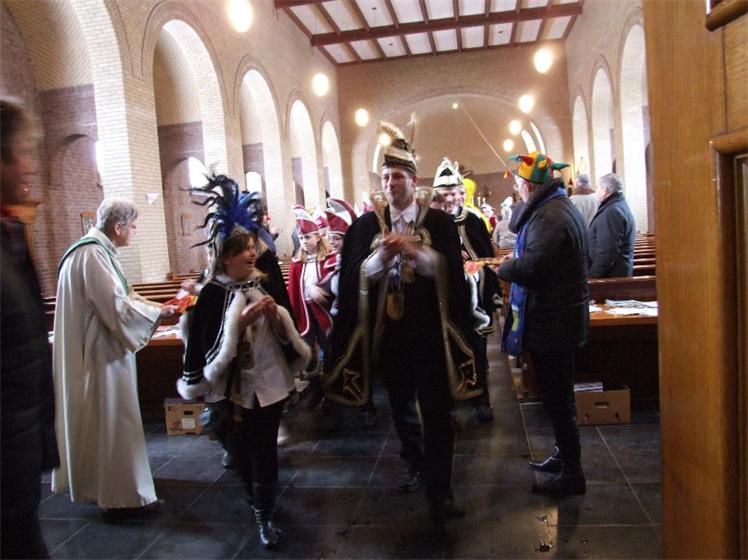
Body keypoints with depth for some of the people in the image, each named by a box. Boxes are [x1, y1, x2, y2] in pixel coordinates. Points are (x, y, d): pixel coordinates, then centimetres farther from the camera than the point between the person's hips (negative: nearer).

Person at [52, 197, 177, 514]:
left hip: (101, 347, 10)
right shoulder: (92, 254, -22)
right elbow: (117, 306, -25)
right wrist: (159, 314, -13)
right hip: (101, 352, -10)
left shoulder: (98, 251, 10)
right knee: (113, 419, -1)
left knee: (104, 416, 20)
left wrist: (158, 308, 8)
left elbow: (119, 296, 15)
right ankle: (123, 494, 11)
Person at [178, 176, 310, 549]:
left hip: (269, 382, 1)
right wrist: (240, 319, -23)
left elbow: (288, 334, 2)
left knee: (264, 452, 5)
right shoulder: (210, 296, -10)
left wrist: (276, 314, -17)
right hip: (230, 387, -1)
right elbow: (207, 347, -15)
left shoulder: (268, 285, -1)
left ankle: (263, 516, 24)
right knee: (241, 451, 14)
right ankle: (257, 500, 42)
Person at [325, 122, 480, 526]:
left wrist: (414, 250, -24)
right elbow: (357, 275, -4)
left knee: (436, 411, -1)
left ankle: (439, 491, 9)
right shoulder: (367, 224, 3)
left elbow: (449, 269, -10)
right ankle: (414, 463, 43)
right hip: (388, 330, 3)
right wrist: (383, 254, -22)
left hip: (429, 331, -3)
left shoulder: (439, 221, -1)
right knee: (401, 405, 19)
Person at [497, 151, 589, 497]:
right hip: (564, 316, 11)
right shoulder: (564, 208, 13)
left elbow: (531, 268, -30)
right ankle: (566, 457, 36)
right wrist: (517, 261, 8)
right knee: (560, 395, 21)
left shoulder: (548, 216, -21)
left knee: (557, 400, 1)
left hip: (551, 323, -11)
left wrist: (504, 267, -11)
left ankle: (571, 473, 14)